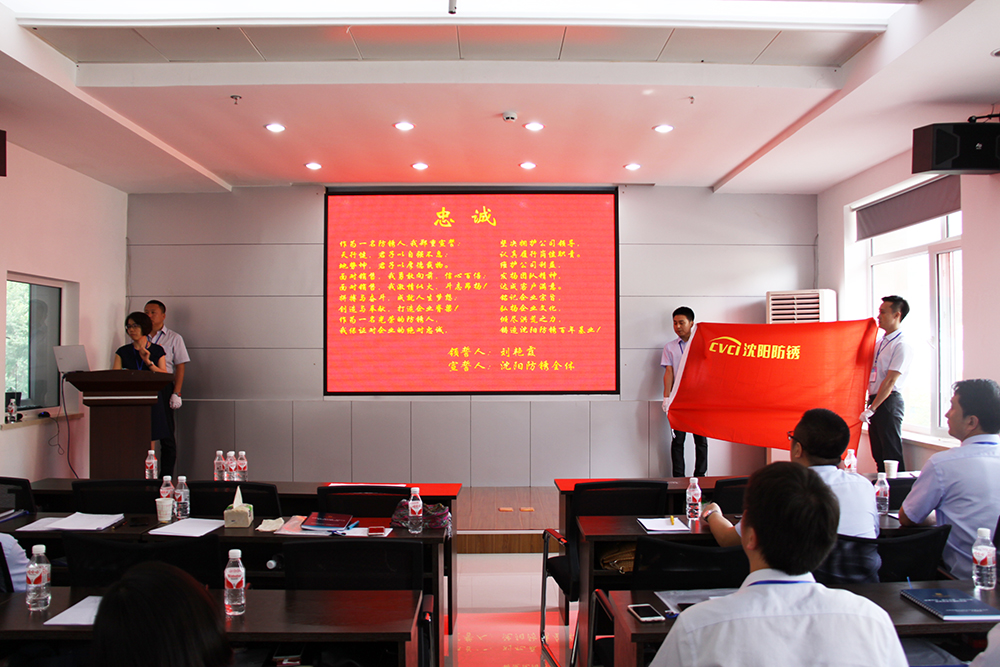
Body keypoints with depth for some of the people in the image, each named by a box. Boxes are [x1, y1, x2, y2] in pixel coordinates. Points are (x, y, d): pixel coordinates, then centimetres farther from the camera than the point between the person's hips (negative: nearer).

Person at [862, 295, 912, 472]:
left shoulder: (902, 346, -12)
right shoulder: (879, 342, 13)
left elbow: (890, 381, -17)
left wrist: (871, 409, -19)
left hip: (888, 401, -8)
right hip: (874, 399, 8)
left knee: (892, 455, -4)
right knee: (878, 454, 12)